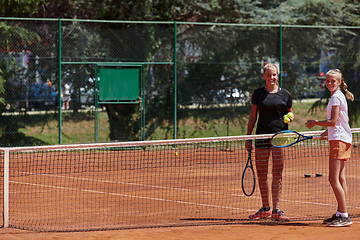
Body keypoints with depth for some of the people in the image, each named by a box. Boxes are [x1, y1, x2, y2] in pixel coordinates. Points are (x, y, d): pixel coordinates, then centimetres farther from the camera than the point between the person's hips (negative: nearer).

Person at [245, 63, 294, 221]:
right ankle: (265, 209, 15)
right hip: (262, 136, 2)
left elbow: (290, 113, 16)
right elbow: (253, 117, 10)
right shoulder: (258, 94, 7)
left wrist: (290, 118, -8)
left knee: (277, 174, -4)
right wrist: (248, 138, 6)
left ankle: (275, 210, -3)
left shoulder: (285, 94, 5)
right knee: (261, 174, 4)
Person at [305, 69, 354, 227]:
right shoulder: (339, 96, 18)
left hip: (339, 140, -10)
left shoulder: (336, 97, -12)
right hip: (342, 139, 10)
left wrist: (315, 123, -5)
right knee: (340, 179, 10)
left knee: (334, 179, -12)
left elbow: (333, 121, -17)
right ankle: (340, 213, 12)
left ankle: (344, 216, -14)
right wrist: (329, 131, 21)